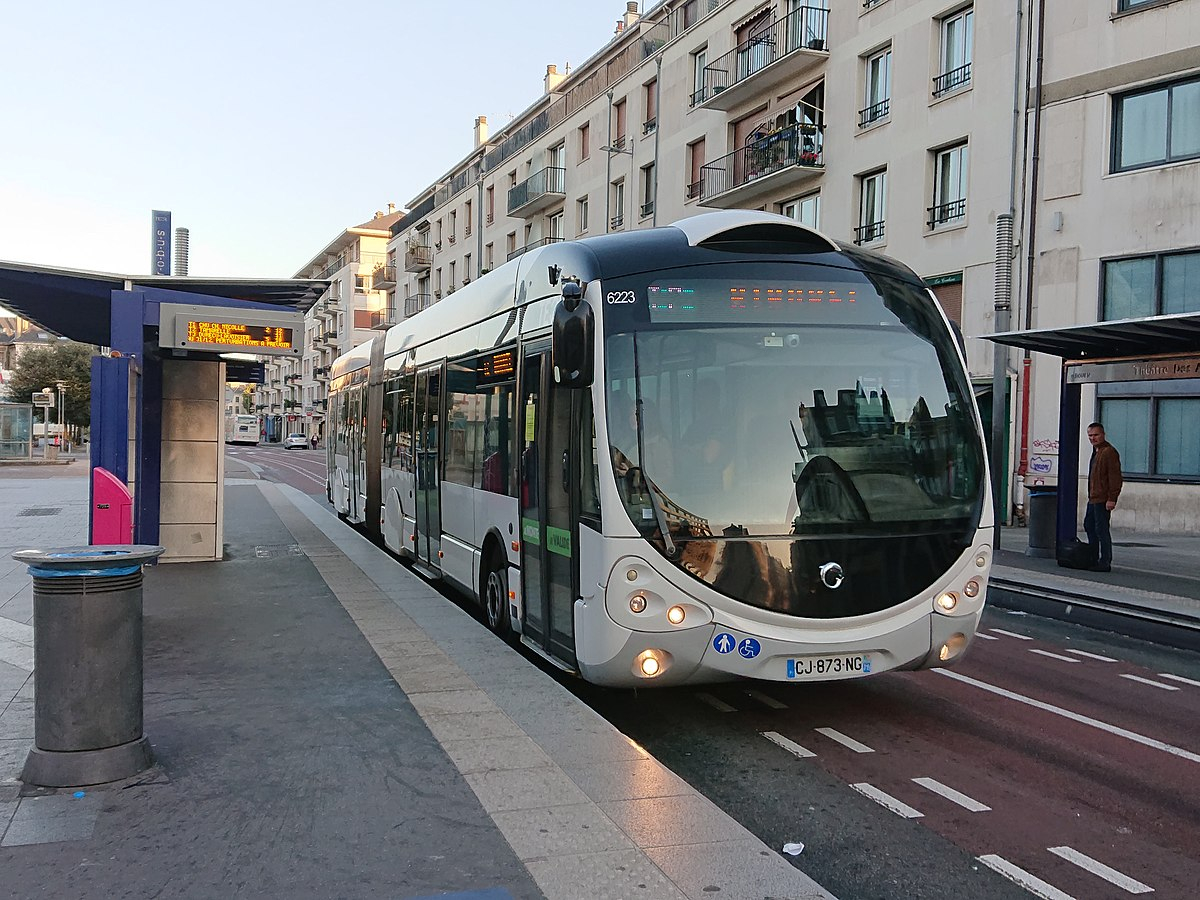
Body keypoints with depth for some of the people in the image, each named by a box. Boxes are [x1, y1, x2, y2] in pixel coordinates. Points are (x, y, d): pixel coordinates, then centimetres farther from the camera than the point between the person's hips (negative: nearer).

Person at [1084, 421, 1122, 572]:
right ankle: (1093, 560, 28)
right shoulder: (1096, 451, 18)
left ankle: (1105, 563, -3)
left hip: (1102, 500, -11)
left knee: (1101, 530, -8)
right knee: (1089, 526, 18)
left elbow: (1115, 477, -19)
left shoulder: (1109, 452, -14)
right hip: (1093, 498, 11)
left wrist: (1112, 499, -23)